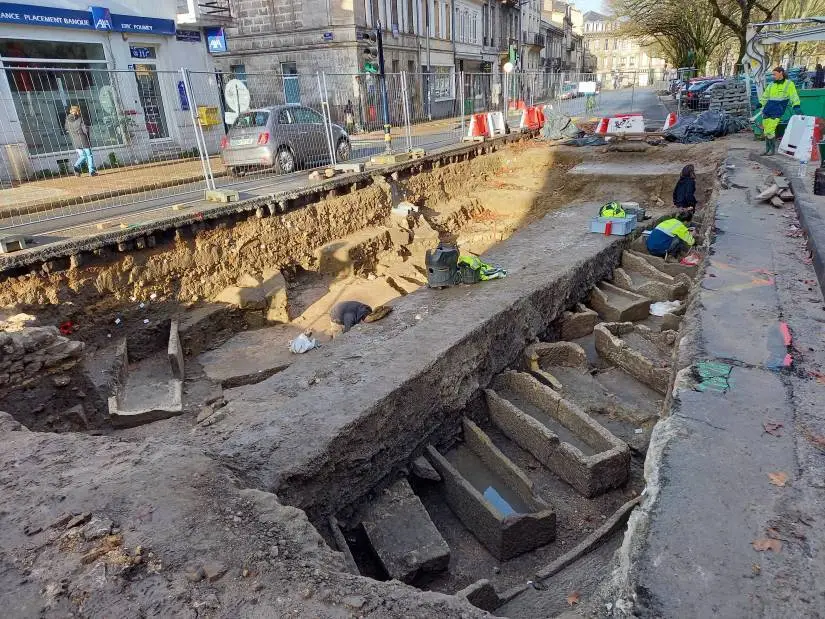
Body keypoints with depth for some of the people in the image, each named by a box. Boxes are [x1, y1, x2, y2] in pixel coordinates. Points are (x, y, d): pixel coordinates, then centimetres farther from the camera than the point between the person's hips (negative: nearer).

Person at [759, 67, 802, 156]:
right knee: (766, 131, 5)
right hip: (767, 111, 6)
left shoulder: (789, 84, 2)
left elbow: (794, 96, -3)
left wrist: (796, 106, -13)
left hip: (776, 113, -6)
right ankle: (767, 149, 16)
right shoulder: (771, 85, 17)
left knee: (770, 131, -14)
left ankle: (773, 149, -3)